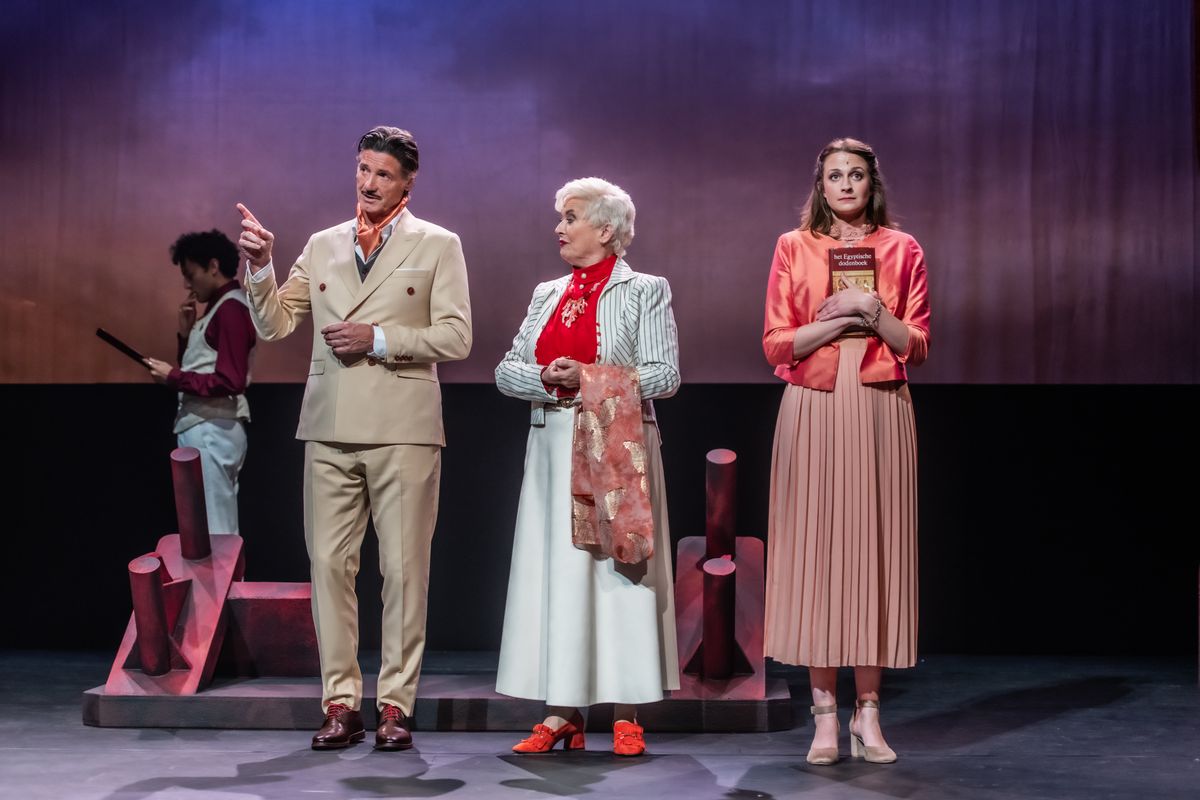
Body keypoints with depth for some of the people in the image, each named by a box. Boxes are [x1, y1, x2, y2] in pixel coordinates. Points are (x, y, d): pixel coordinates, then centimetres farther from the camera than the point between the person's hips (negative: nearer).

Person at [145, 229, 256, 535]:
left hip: (212, 431, -10)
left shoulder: (230, 309, -13)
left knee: (212, 530, -7)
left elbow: (230, 382, -22)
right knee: (221, 528, 11)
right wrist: (186, 331, 6)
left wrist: (173, 377, -16)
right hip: (207, 429, 10)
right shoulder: (220, 306, 18)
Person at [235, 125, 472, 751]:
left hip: (402, 429, -3)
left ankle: (396, 704, 5)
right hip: (330, 429, 3)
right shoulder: (322, 246, 16)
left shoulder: (438, 246, 6)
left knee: (404, 567, -2)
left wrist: (379, 338, -11)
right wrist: (260, 266, -3)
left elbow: (455, 337, -2)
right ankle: (340, 704, 7)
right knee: (329, 564, 1)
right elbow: (273, 325, 13)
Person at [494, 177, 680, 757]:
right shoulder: (547, 294, 17)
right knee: (554, 572, 2)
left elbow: (665, 375, -7)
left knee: (618, 571, -4)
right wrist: (547, 378, -10)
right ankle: (561, 714, 6)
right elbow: (507, 371, 11)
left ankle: (626, 715, 2)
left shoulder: (645, 291, 2)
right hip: (553, 448, 5)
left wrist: (592, 378, -16)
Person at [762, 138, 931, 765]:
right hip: (813, 411, -1)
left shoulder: (902, 250, 8)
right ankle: (825, 714, 4)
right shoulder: (794, 248, 7)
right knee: (815, 549, -2)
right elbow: (776, 344, 2)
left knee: (875, 550, 0)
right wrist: (836, 320, -11)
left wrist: (874, 313, -11)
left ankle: (868, 713, 7)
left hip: (880, 413, 1)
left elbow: (918, 346, 6)